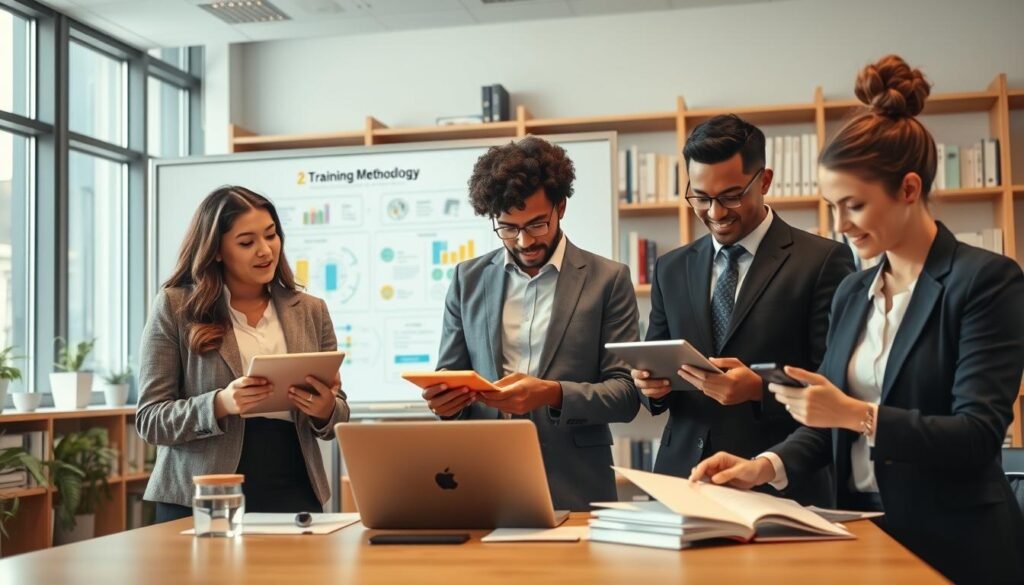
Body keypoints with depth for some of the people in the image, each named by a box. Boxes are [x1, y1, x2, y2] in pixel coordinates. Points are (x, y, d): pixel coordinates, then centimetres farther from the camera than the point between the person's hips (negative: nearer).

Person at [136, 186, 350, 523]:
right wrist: (220, 404, -22)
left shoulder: (311, 311, 7)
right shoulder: (175, 307, -2)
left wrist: (326, 410, -14)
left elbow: (338, 415, 10)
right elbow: (149, 419, -4)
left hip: (293, 495, 3)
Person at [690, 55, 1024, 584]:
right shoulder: (852, 292, 8)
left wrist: (857, 414, -27)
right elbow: (830, 420, 9)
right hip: (861, 529, 6)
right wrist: (765, 465, -8)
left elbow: (979, 435, -19)